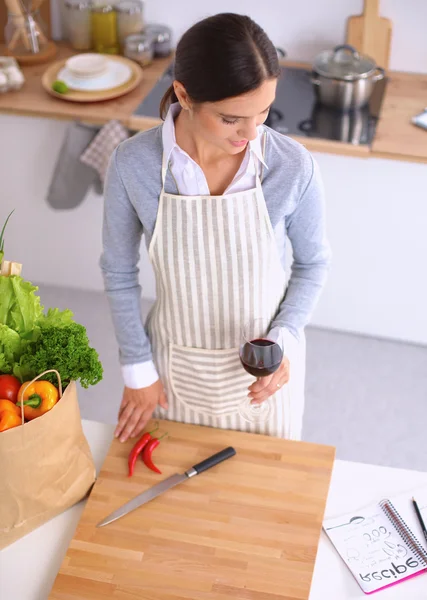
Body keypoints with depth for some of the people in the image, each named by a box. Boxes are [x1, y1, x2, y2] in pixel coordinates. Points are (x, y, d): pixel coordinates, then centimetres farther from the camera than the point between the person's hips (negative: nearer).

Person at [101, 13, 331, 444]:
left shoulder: (293, 168, -22)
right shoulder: (133, 164, -22)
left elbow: (313, 263, -4)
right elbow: (119, 271, -7)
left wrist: (283, 339, -17)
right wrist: (136, 368, -2)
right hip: (178, 362, 0)